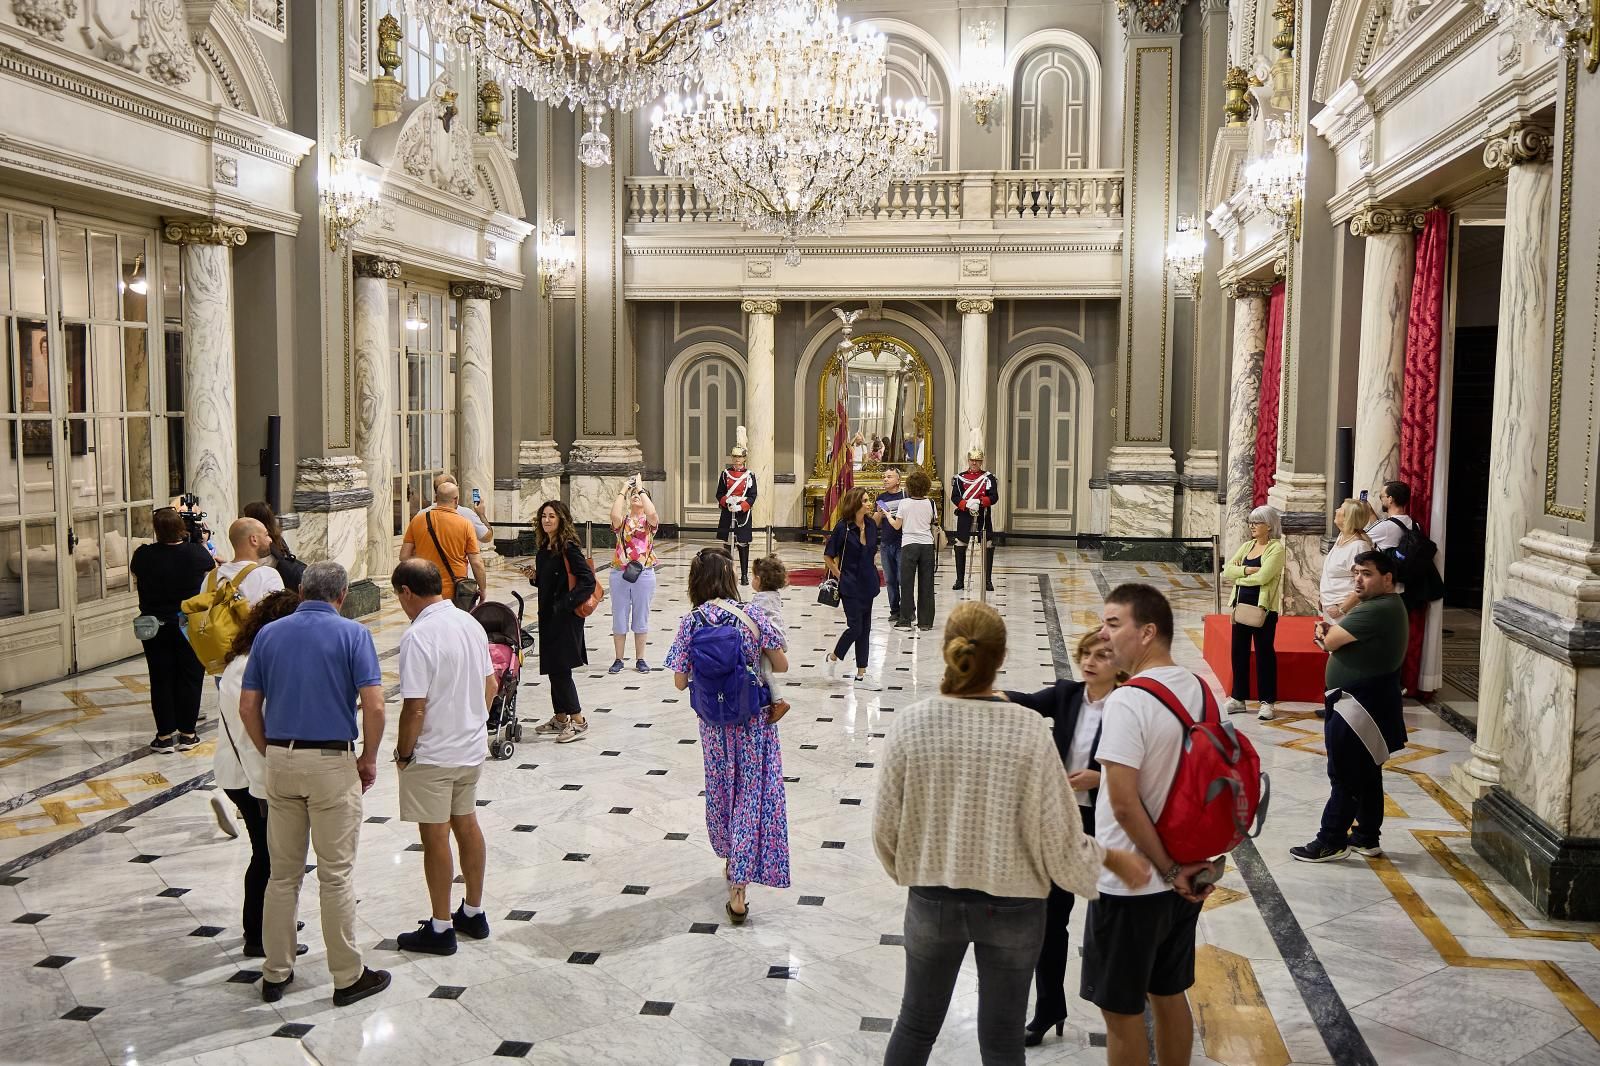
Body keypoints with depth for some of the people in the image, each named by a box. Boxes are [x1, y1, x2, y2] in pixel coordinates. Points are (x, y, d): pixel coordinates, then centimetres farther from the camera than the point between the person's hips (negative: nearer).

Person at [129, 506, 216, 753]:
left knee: (161, 680, 9)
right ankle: (187, 734, 13)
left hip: (155, 628, 1)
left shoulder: (143, 555, -11)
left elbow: (135, 575, 11)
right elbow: (212, 566, 9)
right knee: (190, 679, 9)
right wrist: (202, 540, 17)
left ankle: (165, 736, 12)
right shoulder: (196, 553, -13)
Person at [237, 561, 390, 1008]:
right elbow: (373, 705, -14)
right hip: (332, 762, -4)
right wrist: (369, 760, -1)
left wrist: (270, 754, 16)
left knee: (282, 873, 15)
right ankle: (348, 977, 13)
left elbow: (248, 707, 5)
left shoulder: (269, 634, 6)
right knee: (336, 875, 4)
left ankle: (276, 973, 23)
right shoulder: (352, 633, -6)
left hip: (280, 760, 4)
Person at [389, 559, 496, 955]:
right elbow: (491, 685, 10)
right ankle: (473, 914, 31)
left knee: (435, 837, 4)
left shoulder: (418, 636, -22)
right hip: (472, 747, 8)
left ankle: (441, 928, 16)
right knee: (466, 824, 19)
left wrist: (403, 753, -9)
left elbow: (415, 707, -23)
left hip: (432, 756, -8)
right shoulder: (471, 623, 2)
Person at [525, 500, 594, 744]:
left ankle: (578, 721, 1)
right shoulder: (544, 547, 11)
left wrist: (567, 602, -22)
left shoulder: (568, 547, -15)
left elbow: (588, 580, -21)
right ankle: (560, 719, 23)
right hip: (548, 614, 9)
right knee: (554, 668, 13)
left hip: (565, 615, -9)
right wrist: (534, 577, 2)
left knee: (560, 667, -7)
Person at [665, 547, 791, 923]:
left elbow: (680, 682, -6)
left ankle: (732, 860, 41)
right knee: (752, 794, 4)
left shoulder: (691, 623, -9)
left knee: (721, 789, 22)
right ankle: (739, 885, -1)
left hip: (714, 722, 2)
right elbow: (782, 666, -7)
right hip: (754, 721, -2)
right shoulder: (753, 615, -13)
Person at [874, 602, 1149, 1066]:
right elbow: (1056, 833, -14)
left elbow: (886, 824, -6)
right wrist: (1115, 858, 5)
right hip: (1012, 905, -1)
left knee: (916, 1023, 21)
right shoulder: (1028, 730, -19)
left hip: (932, 901, 1)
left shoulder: (911, 722, -14)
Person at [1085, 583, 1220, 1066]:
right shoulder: (1200, 690, 2)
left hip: (1131, 885, -8)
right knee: (1170, 995, 22)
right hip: (1185, 878, 8)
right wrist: (1180, 866, 11)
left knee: (1122, 1012, 7)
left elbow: (1124, 803, -24)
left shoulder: (1127, 702, -22)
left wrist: (1167, 867, -12)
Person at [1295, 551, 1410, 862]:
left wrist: (1328, 632, 0)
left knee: (1345, 778, -2)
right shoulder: (1388, 605, 13)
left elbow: (1331, 641, -22)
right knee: (1367, 775, 16)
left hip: (1357, 708, -11)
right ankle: (1366, 838, 25)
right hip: (1371, 704, 11)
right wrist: (1330, 631, -7)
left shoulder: (1375, 610, -23)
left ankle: (1331, 843, 6)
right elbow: (1340, 642, 15)